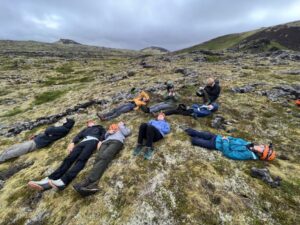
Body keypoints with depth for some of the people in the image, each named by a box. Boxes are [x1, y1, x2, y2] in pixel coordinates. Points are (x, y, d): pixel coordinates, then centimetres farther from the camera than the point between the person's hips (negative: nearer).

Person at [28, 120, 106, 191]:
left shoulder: (99, 127, 30)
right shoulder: (85, 129, 41)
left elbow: (104, 134, 12)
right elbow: (78, 136, 25)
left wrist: (100, 141, -8)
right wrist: (73, 142, 5)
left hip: (93, 140, -4)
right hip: (82, 142, 4)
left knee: (81, 159, -30)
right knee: (69, 158, -20)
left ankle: (63, 181, -46)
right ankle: (49, 180, -34)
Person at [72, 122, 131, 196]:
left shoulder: (123, 128, 34)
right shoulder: (111, 128, 42)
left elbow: (126, 133, 12)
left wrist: (120, 126, 23)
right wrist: (109, 132, 12)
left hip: (117, 141, -4)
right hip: (106, 141, 4)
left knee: (104, 157, -31)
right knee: (99, 158, -27)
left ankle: (87, 182, -47)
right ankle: (92, 184, -45)